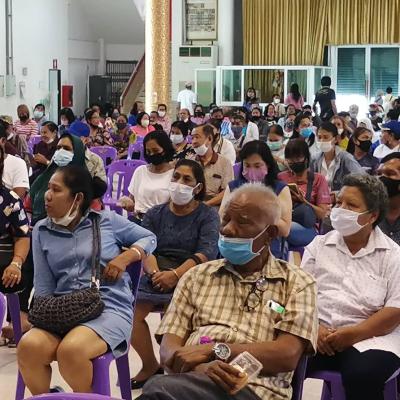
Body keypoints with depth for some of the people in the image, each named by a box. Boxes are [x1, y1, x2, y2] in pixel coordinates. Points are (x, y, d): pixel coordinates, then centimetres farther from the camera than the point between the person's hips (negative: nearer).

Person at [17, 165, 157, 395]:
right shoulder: (42, 231, 14)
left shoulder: (107, 220, 8)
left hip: (109, 308, -3)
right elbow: (43, 287, 10)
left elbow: (149, 239, 17)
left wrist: (126, 257, -1)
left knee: (70, 350, -34)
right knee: (29, 346, -30)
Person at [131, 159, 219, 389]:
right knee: (131, 313, -22)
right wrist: (155, 272, -20)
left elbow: (206, 253, -9)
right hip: (157, 275, 4)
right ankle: (150, 366, -2)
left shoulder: (208, 215, 6)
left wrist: (175, 274, -24)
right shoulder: (155, 214, 17)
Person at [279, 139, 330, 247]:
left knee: (305, 209, -35)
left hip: (308, 229, 1)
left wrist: (303, 201, -12)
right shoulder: (281, 178, 16)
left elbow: (323, 214, 3)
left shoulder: (318, 179, 11)